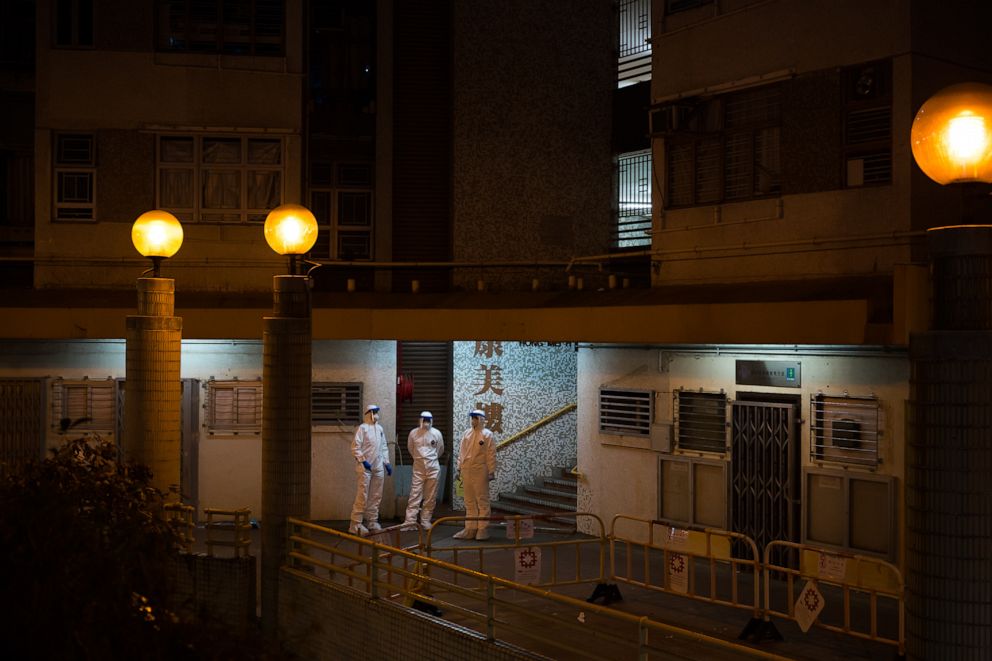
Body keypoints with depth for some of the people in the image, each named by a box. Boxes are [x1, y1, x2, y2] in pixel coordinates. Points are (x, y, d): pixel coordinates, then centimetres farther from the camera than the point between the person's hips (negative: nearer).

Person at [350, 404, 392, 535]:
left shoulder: (380, 428, 14)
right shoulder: (362, 428, -7)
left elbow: (384, 447, 20)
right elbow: (355, 447, -11)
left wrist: (387, 463, 14)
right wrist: (363, 461, -18)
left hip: (378, 468, 7)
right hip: (365, 467, -7)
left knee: (376, 496, 11)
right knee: (362, 496, -9)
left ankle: (372, 522, 20)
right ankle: (356, 524, -6)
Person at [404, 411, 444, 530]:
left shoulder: (436, 433, 0)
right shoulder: (414, 433, -1)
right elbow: (410, 448, 15)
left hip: (433, 467, 1)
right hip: (418, 467, -1)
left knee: (430, 496, 3)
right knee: (415, 493, -7)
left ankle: (426, 520, 9)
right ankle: (410, 519, -7)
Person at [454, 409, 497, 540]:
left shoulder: (487, 434, -4)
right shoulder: (466, 433, 12)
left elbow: (491, 454, -7)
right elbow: (461, 452, 15)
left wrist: (491, 472, -10)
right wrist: (460, 468, 11)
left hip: (480, 472, -6)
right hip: (466, 472, 6)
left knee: (482, 501, -1)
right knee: (469, 502, 10)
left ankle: (483, 529, 3)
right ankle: (470, 529, 15)